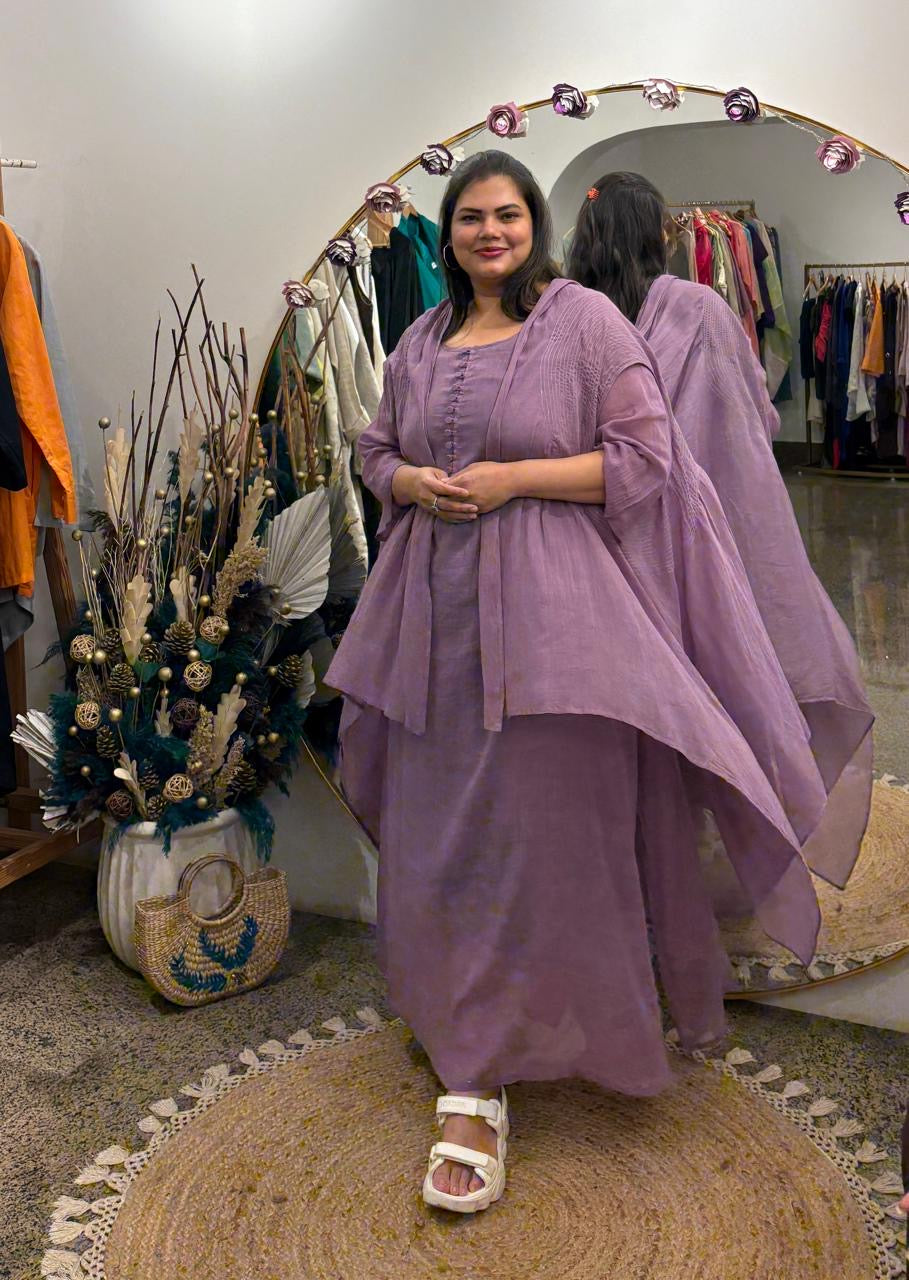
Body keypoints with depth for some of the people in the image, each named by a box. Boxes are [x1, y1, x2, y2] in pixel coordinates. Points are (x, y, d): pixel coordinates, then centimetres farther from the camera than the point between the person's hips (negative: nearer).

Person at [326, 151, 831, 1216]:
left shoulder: (585, 320, -2)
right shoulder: (421, 340, 15)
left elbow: (644, 456, -7)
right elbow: (376, 449, 22)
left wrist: (513, 477, -15)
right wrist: (414, 481, -2)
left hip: (543, 611, -5)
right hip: (435, 611, 6)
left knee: (531, 837, -5)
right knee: (432, 834, 10)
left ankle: (476, 1087, 3)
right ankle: (457, 1024, 33)